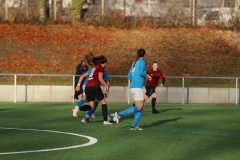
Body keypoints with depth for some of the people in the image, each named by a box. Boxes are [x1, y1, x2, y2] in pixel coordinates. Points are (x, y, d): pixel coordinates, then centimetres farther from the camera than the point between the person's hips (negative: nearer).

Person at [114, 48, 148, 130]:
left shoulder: (134, 63, 19)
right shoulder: (142, 62, -4)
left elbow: (129, 76, 20)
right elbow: (141, 72, -20)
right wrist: (146, 74, -1)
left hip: (132, 87, 9)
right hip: (137, 87, -9)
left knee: (142, 107, 9)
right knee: (138, 108, -12)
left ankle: (134, 126, 2)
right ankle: (119, 114, -16)